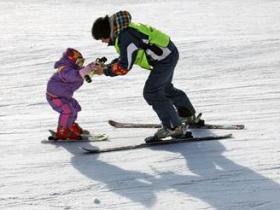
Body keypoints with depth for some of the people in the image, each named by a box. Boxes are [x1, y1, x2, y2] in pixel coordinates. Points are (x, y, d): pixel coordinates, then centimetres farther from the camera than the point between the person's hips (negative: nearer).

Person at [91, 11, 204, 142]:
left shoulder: (125, 37, -29)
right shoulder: (121, 32, 4)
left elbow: (124, 67, -25)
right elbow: (124, 58, 14)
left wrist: (105, 71, -15)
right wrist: (106, 65, 3)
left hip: (165, 58, -11)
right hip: (168, 52, 11)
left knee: (151, 92, -11)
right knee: (165, 88, 28)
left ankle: (174, 127, -7)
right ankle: (190, 116, 48)